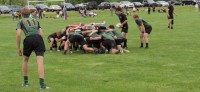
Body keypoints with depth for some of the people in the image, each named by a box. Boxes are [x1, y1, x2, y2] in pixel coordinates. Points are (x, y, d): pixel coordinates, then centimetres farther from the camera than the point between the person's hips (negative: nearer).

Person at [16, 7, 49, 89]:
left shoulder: (21, 22, 18)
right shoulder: (35, 20, 27)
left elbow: (18, 34, 2)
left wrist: (18, 48, 5)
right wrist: (40, 45, 25)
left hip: (28, 39, -1)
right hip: (38, 39, 1)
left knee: (25, 60, 23)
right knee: (40, 62, -9)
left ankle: (26, 82, 27)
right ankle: (42, 84, -23)